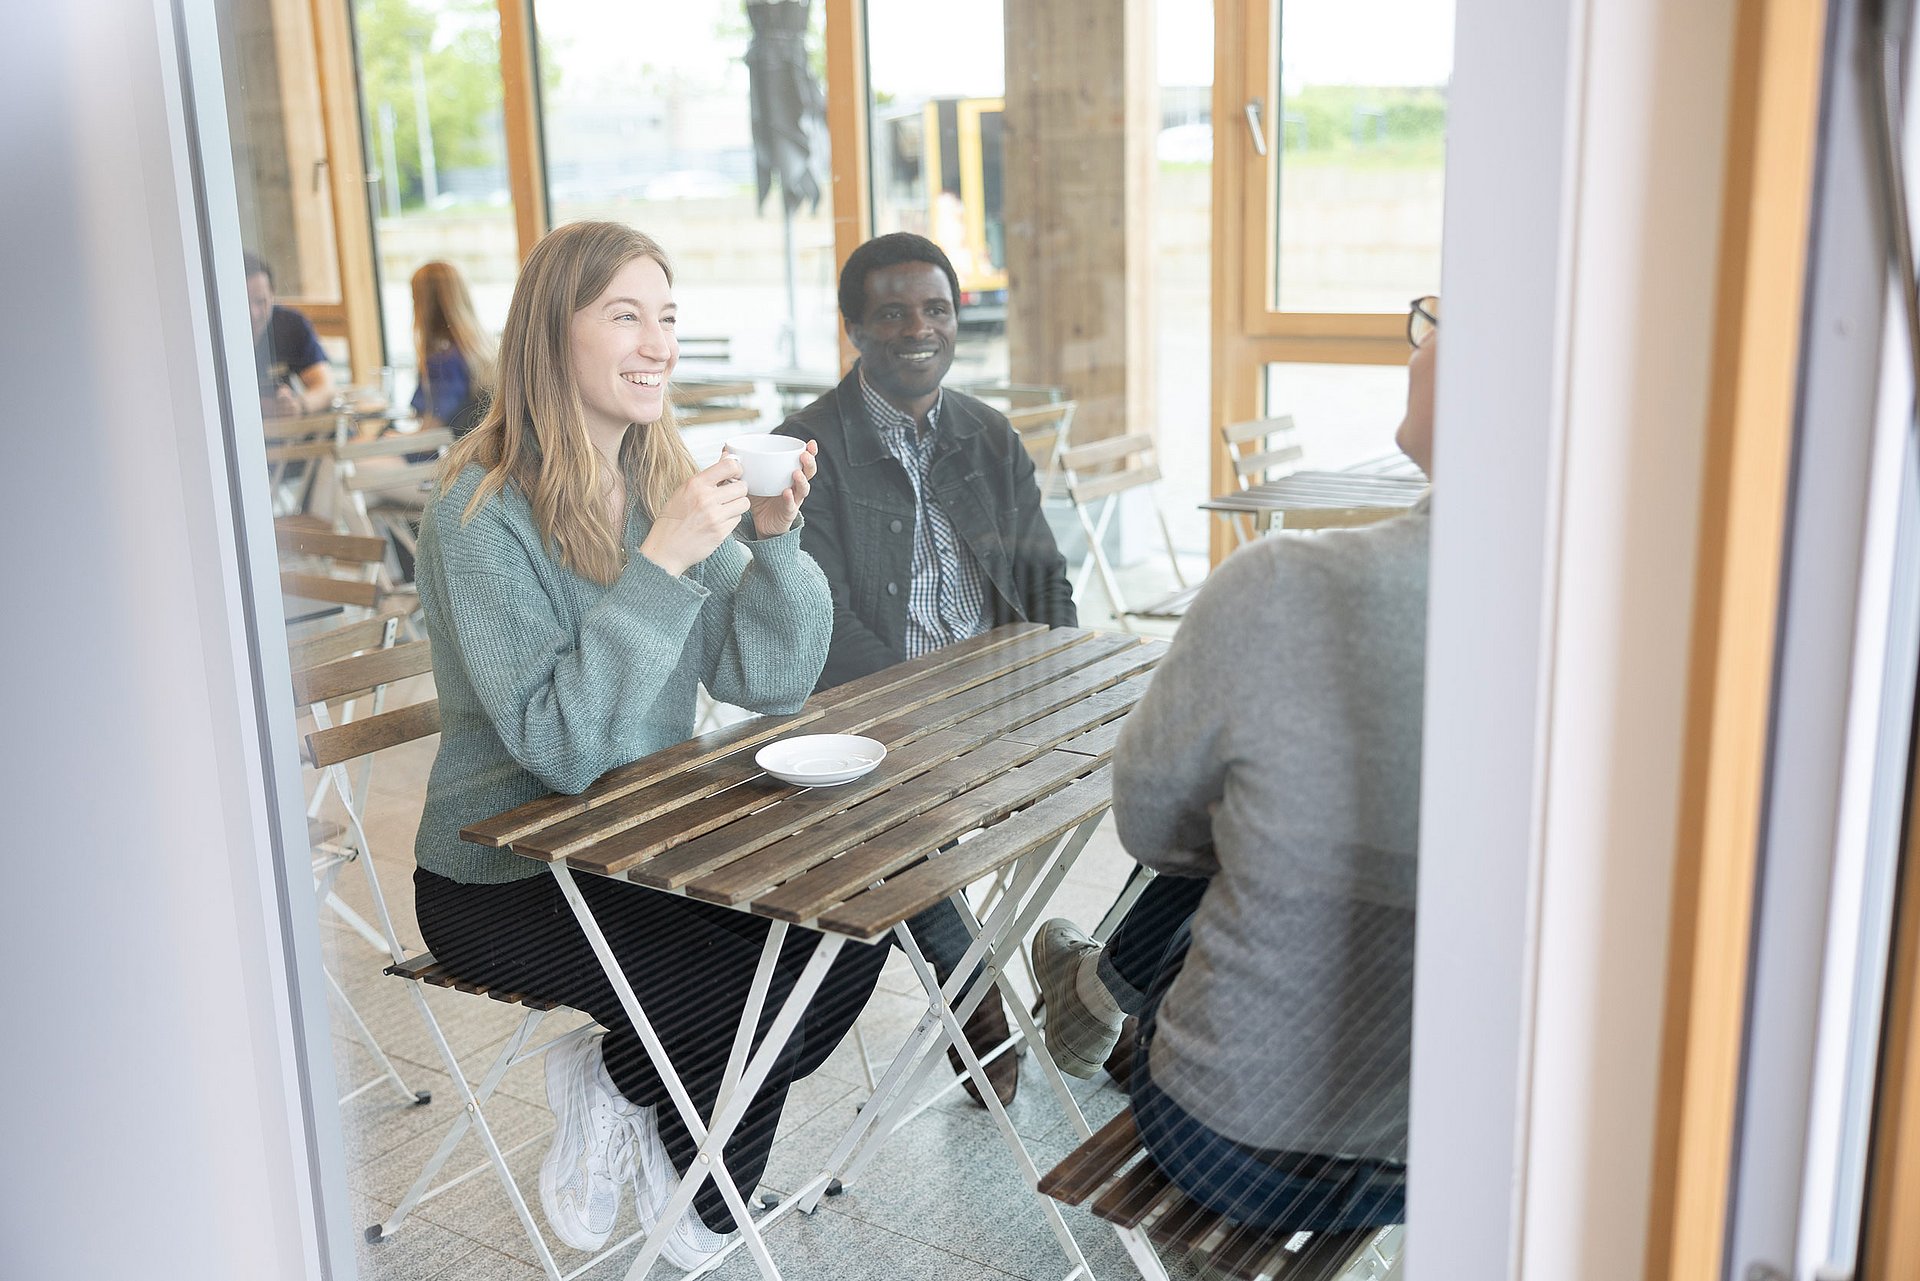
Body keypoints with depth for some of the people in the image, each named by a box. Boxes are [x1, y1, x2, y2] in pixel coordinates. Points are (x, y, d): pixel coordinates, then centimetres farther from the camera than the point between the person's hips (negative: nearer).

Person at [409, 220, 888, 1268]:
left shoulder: (664, 480, 2)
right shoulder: (482, 512, -18)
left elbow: (769, 682, -2)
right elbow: (561, 745, -26)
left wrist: (772, 537, -18)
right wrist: (663, 561, -32)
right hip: (503, 876, -6)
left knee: (850, 928, -11)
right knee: (742, 986, -23)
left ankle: (615, 1087, 10)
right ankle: (615, 1092, 10)